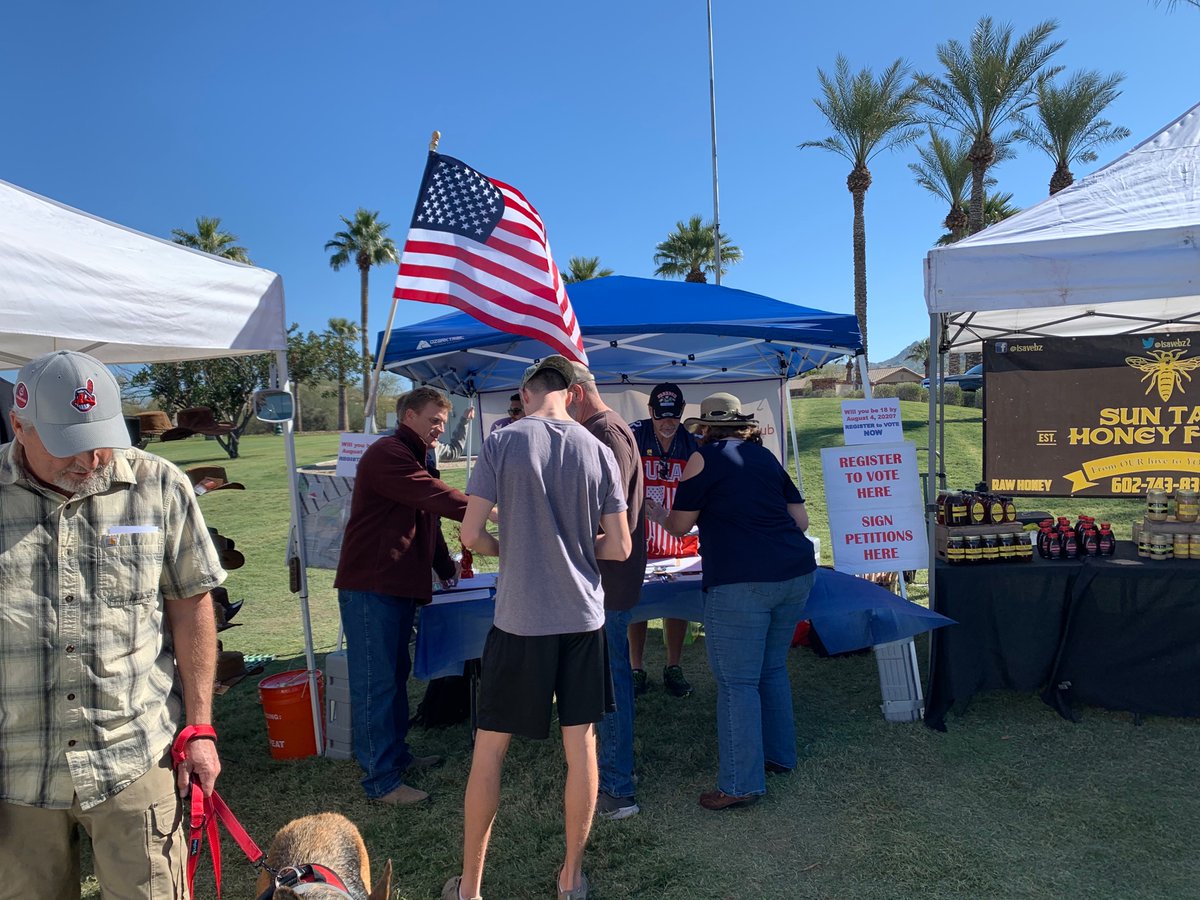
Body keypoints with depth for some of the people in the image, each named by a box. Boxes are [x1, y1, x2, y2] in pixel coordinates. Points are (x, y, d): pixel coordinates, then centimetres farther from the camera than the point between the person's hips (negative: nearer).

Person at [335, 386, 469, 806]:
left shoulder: (414, 459, 21)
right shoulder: (387, 455, -14)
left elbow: (428, 520, 21)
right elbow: (436, 497, -25)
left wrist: (446, 567, 13)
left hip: (401, 586, 10)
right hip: (371, 586, -10)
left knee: (396, 675, 18)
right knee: (376, 683, -4)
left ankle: (397, 754, 31)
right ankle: (381, 780, 3)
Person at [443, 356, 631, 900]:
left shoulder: (501, 443, -8)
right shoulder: (598, 451, -1)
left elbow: (471, 534, -11)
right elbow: (619, 547, 0)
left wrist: (508, 549, 9)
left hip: (519, 620, -2)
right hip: (582, 617, 3)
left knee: (489, 751, 11)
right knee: (581, 746, 14)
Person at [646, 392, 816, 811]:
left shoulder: (705, 457, -1)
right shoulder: (766, 457, 17)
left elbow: (680, 526, 3)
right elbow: (800, 519, 17)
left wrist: (658, 515, 24)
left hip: (741, 582, -7)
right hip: (796, 572, 8)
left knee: (737, 682, 1)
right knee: (772, 669, 22)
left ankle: (740, 784, 7)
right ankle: (779, 755, 34)